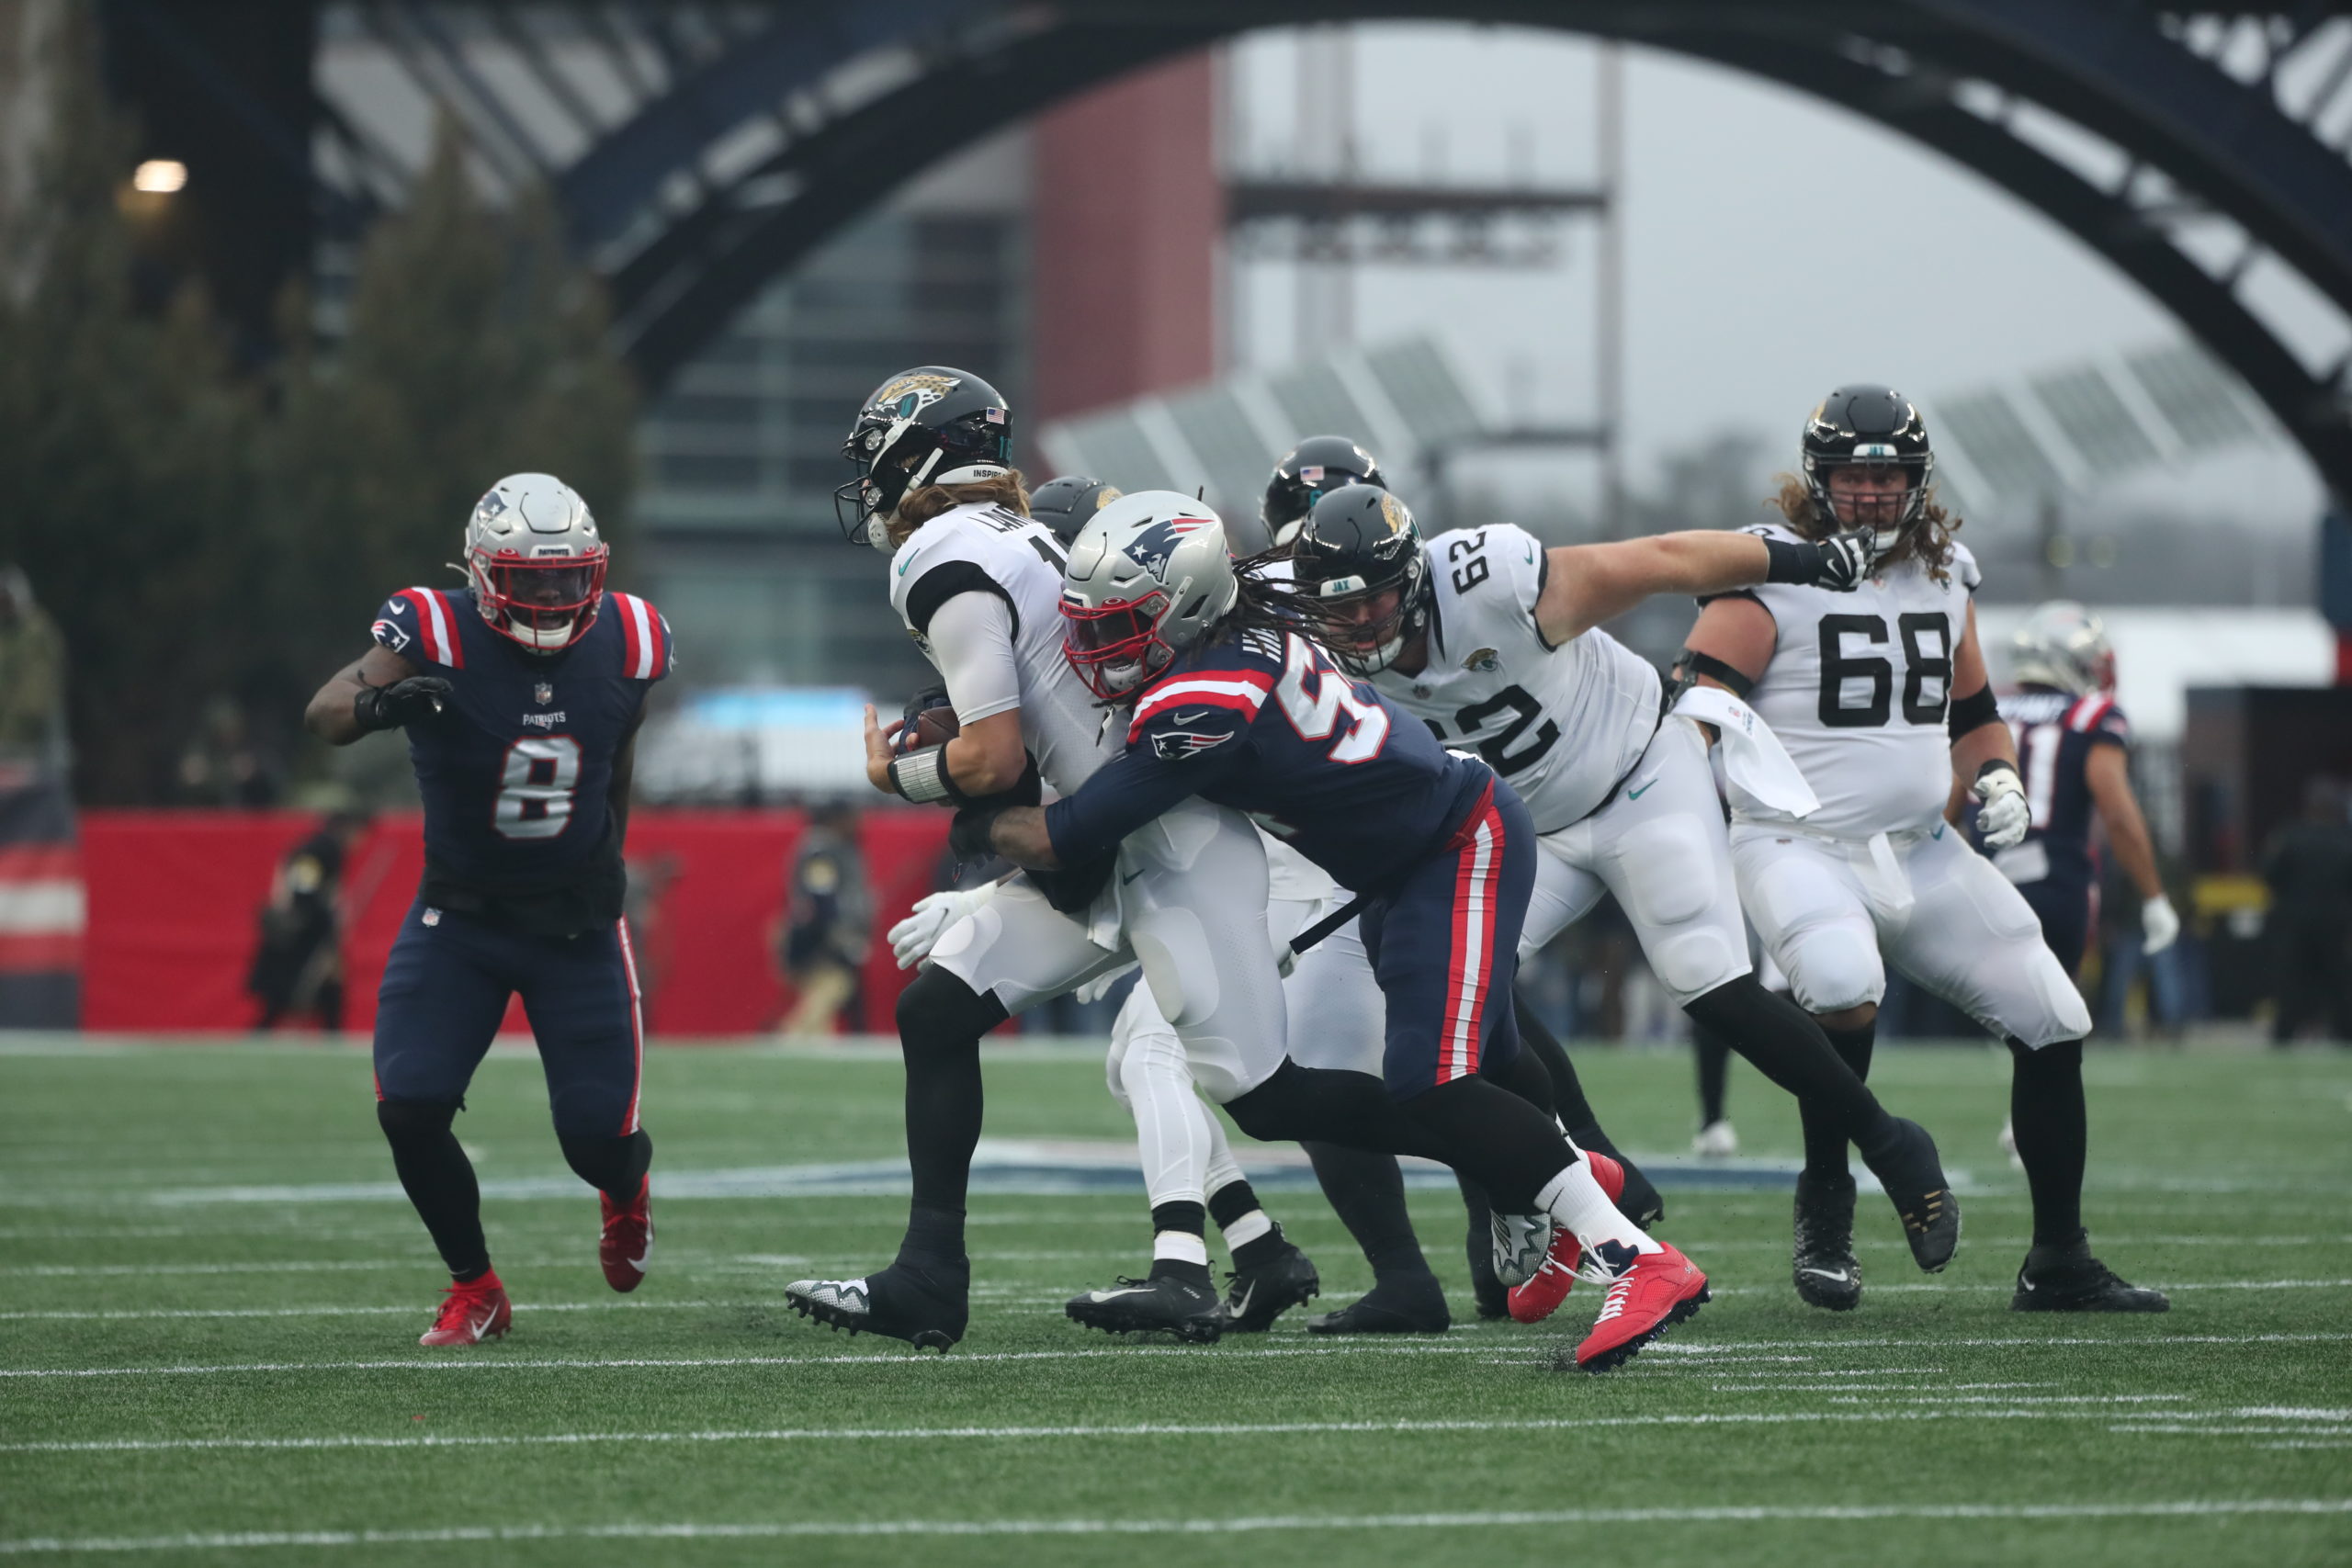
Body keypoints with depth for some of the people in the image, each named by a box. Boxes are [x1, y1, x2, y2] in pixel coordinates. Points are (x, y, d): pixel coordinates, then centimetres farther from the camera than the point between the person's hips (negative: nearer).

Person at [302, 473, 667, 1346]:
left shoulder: (626, 644, -7)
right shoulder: (438, 636, -18)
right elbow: (323, 715, -32)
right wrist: (375, 704, -55)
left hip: (577, 921, 1)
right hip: (460, 916, -1)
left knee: (599, 1138, -3)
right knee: (410, 1110, -17)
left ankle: (627, 1190, 37)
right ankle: (474, 1290, 8)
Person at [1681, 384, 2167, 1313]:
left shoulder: (1944, 575, 12)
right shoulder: (1772, 574, -7)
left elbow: (1974, 715, 24)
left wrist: (1998, 778, 4)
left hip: (1920, 851, 7)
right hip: (1800, 845, -7)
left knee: (2053, 1025, 2)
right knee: (1844, 985, -37)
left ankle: (2059, 1261, 15)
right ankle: (1824, 1203, -13)